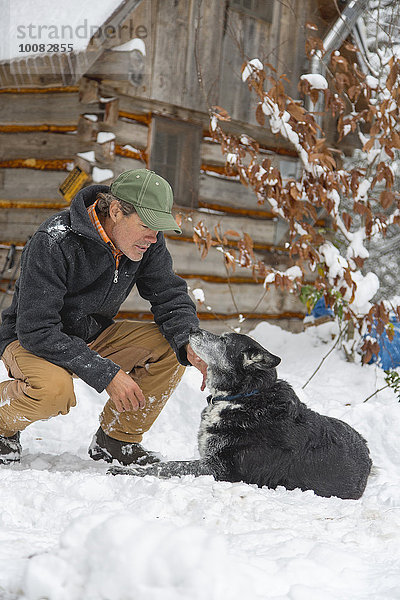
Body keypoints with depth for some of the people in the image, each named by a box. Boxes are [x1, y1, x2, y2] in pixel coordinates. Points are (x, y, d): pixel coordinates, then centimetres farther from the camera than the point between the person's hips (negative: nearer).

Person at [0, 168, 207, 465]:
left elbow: (171, 297, -5)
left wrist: (189, 343, -27)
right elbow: (36, 329, -32)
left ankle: (117, 440, 1)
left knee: (171, 345, -15)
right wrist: (106, 373, -36)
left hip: (93, 336, 6)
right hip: (31, 341, -6)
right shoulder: (52, 243, -30)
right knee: (54, 389, -39)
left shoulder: (148, 242, -12)